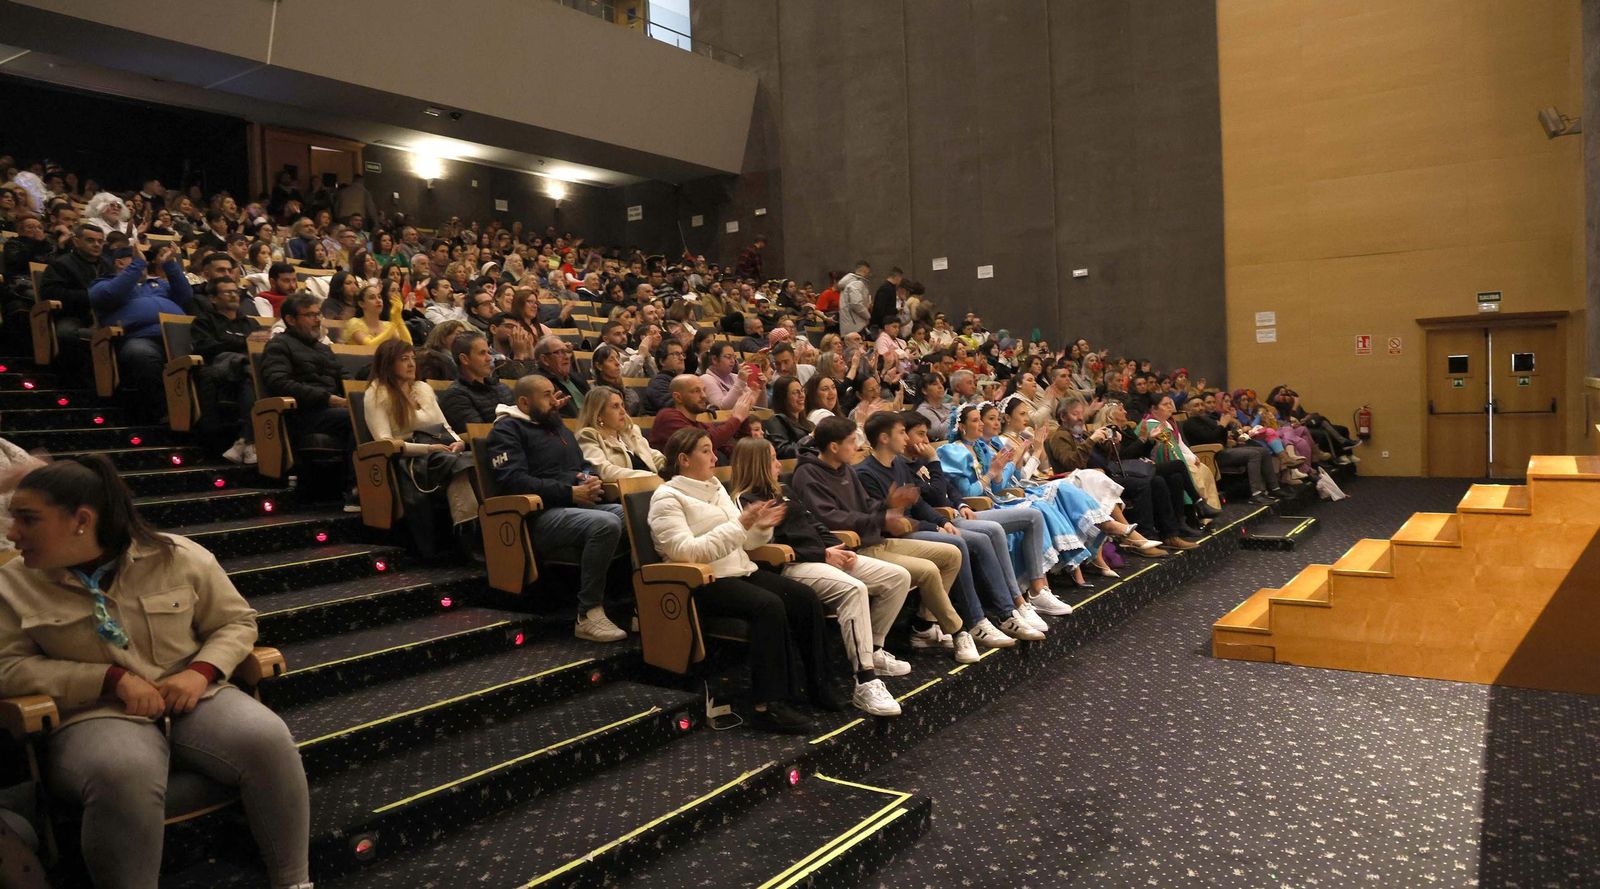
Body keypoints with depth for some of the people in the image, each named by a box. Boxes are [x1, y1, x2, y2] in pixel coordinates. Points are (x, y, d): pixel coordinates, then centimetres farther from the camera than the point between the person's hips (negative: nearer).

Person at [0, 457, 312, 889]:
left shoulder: (178, 556, 2)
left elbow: (237, 622, 8)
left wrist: (200, 672, -13)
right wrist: (114, 680, -13)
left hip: (191, 697, 1)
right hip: (95, 713, -1)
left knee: (268, 740, -28)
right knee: (122, 776, -38)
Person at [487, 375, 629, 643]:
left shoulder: (559, 427, 27)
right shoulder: (508, 429, 2)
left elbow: (585, 464, 31)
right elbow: (514, 480, -12)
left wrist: (592, 479, 4)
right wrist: (569, 493, -16)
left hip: (582, 505, 8)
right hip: (542, 515, -7)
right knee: (606, 524, -35)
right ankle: (588, 615, -27)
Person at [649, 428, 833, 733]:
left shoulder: (716, 487, 17)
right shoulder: (667, 498, -7)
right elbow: (685, 551, -21)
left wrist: (761, 527, -6)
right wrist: (740, 524, -22)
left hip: (739, 571, 8)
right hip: (703, 582, -8)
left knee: (805, 597, -10)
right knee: (769, 605, -31)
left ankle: (814, 685, 2)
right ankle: (768, 705, -27)